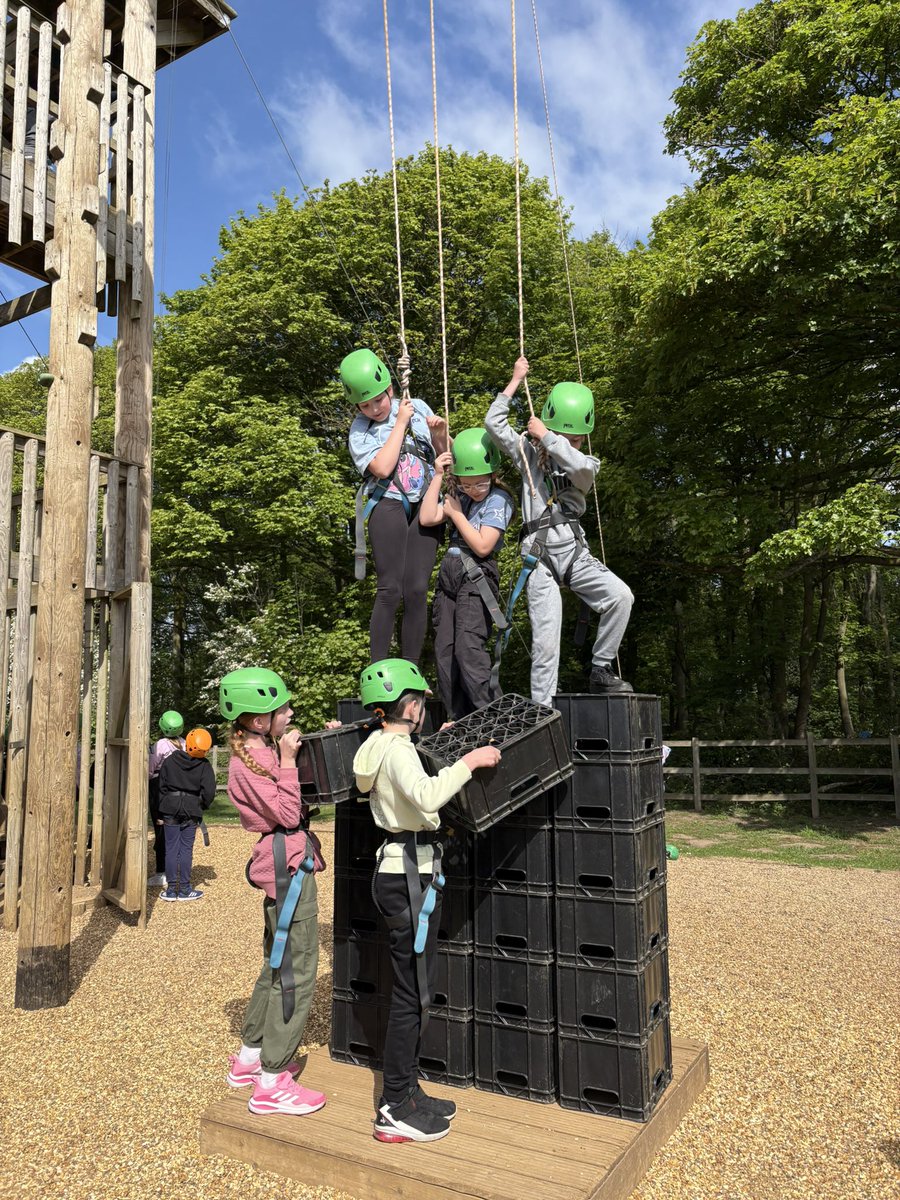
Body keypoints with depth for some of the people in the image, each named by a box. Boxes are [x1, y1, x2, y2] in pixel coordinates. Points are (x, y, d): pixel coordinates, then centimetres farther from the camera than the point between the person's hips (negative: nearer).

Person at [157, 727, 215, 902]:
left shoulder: (169, 761, -2)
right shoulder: (204, 766, -9)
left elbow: (161, 787, 2)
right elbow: (209, 792, -13)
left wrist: (161, 812, 9)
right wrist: (202, 807, 7)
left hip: (170, 810, 1)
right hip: (191, 812, -1)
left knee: (171, 849, 7)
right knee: (186, 850, 6)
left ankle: (171, 889, 10)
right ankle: (184, 889, 10)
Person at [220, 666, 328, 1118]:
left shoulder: (262, 751, 13)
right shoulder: (249, 761, -17)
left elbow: (302, 791, 17)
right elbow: (287, 814, -21)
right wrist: (288, 760, -22)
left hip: (288, 866, 11)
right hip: (288, 867, -11)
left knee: (276, 966, 20)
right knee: (296, 973, -5)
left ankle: (250, 1057, 33)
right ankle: (272, 1082, 3)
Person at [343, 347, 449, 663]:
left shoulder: (418, 407, 11)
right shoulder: (359, 431, 3)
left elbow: (445, 455, 18)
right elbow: (382, 467, -16)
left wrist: (441, 434, -4)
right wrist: (400, 422, -7)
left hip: (424, 506, 2)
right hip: (387, 505, -2)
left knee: (416, 590, -3)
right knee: (390, 590, -10)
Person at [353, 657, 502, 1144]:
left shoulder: (382, 744, 13)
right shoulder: (397, 748, -17)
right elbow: (427, 796, -36)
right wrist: (468, 761, -26)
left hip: (399, 870, 10)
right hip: (411, 873, -10)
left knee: (411, 989, 17)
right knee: (411, 993, -1)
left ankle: (405, 1093, 28)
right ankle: (395, 1113, 10)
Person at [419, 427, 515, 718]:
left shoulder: (499, 499, -5)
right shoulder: (459, 497, 13)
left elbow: (482, 546, -13)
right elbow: (427, 518, 4)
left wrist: (456, 514, -3)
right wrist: (438, 476, 4)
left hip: (477, 576, -7)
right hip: (449, 571, 7)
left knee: (468, 645, -19)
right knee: (444, 649, 3)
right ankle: (459, 722, 10)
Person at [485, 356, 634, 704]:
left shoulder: (587, 464, 12)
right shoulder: (529, 454, 14)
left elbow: (579, 466, -14)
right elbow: (493, 424, 6)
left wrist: (546, 436, -5)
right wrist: (516, 380, 10)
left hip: (574, 549, 2)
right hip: (539, 553, -2)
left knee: (620, 595, -23)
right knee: (546, 639, -10)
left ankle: (600, 671, -6)